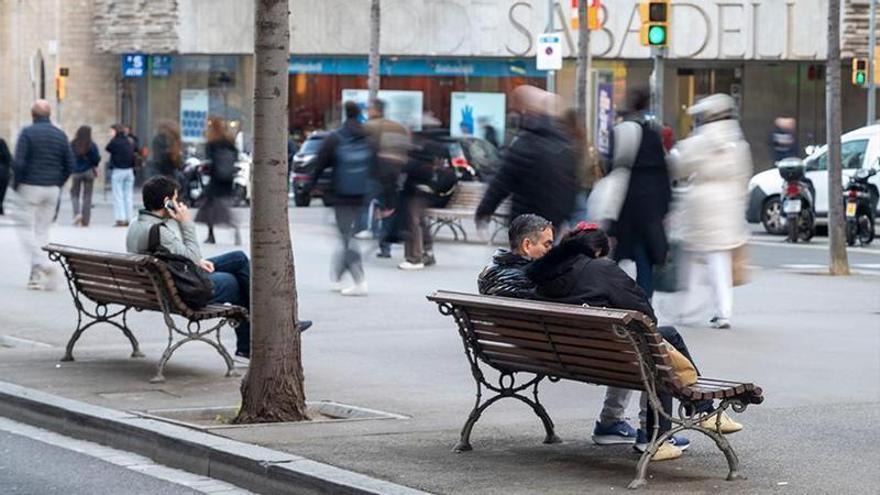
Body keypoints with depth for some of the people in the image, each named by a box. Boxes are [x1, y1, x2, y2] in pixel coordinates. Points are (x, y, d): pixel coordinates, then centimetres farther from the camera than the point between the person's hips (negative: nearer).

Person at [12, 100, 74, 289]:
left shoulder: (28, 132, -8)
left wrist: (16, 184, -1)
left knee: (27, 229, 2)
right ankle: (37, 276, 8)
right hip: (52, 189, 5)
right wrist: (58, 184, 14)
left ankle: (42, 263, -20)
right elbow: (69, 165, 6)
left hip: (31, 187, -5)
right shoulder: (60, 135, 7)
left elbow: (18, 162, -15)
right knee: (43, 230, 10)